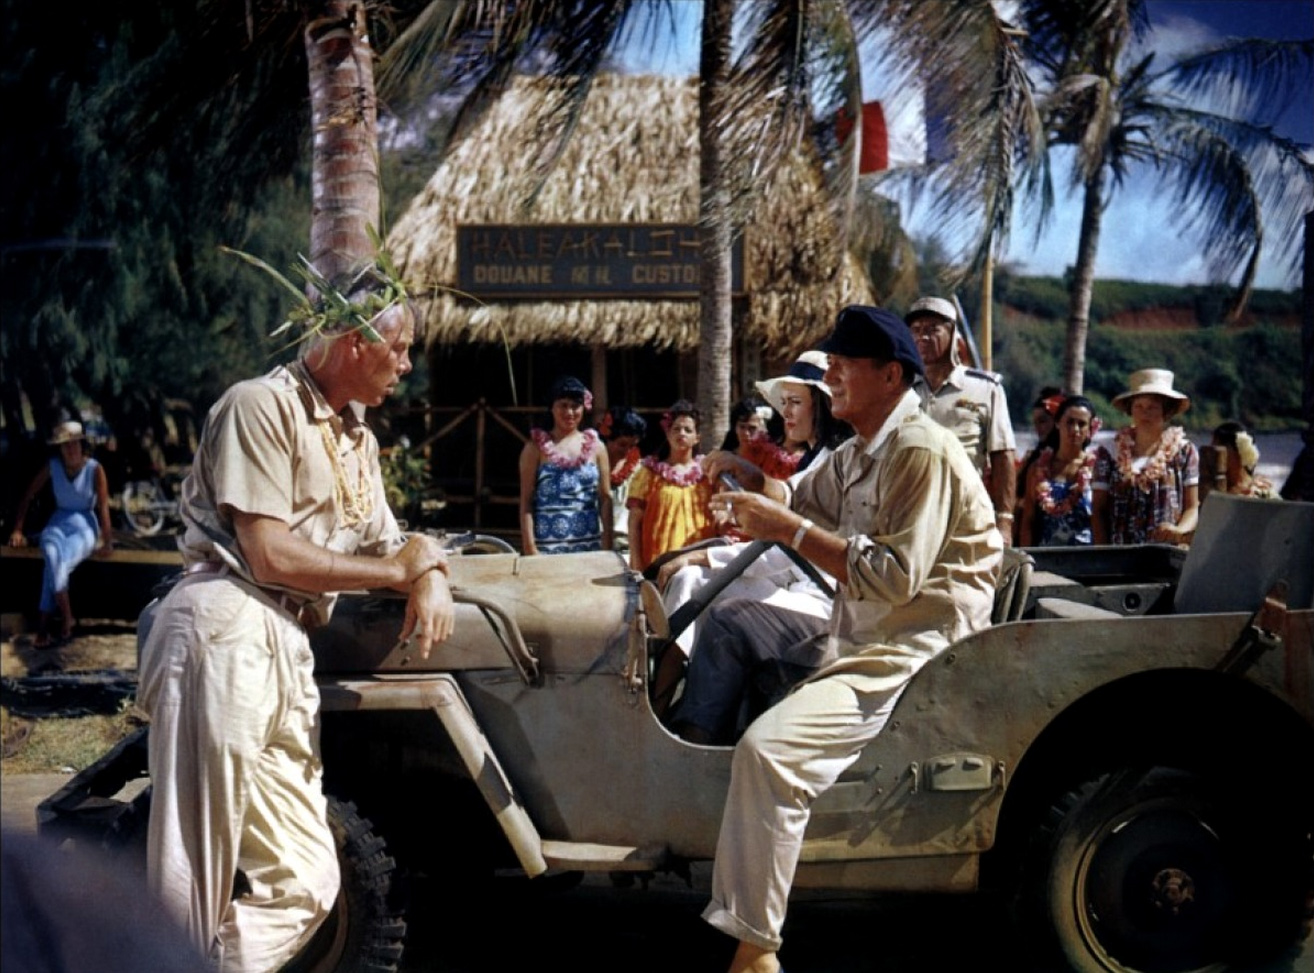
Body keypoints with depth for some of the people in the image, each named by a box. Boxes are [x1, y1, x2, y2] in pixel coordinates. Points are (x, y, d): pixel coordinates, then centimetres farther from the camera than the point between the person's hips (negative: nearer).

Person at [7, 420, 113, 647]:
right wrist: (17, 530, 3)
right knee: (53, 556, -35)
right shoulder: (52, 466, 2)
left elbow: (103, 507, -9)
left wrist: (107, 541, -15)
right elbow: (28, 496, 8)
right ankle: (66, 618, -34)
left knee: (56, 564, -31)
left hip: (85, 525, -2)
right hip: (58, 523, 2)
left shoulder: (95, 469, -7)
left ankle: (44, 625, -26)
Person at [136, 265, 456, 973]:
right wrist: (400, 572, -3)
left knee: (304, 882, 6)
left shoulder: (356, 437, 22)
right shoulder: (263, 405, -5)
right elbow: (272, 556, -12)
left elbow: (389, 545, 25)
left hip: (288, 648, 9)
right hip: (228, 632, -9)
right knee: (200, 881, -8)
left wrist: (431, 578, 0)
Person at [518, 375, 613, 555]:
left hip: (590, 546, 2)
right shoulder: (537, 447, 4)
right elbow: (526, 501, 1)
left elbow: (605, 498, 10)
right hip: (548, 547, -2)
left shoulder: (595, 446, 10)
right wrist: (529, 547, -8)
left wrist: (607, 546, 2)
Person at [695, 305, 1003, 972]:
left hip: (913, 655, -11)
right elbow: (798, 505, 25)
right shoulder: (856, 455, 16)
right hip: (859, 640, 11)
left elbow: (895, 577, -23)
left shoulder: (922, 453, -14)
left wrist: (790, 530, -22)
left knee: (768, 749, -28)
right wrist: (750, 484, 4)